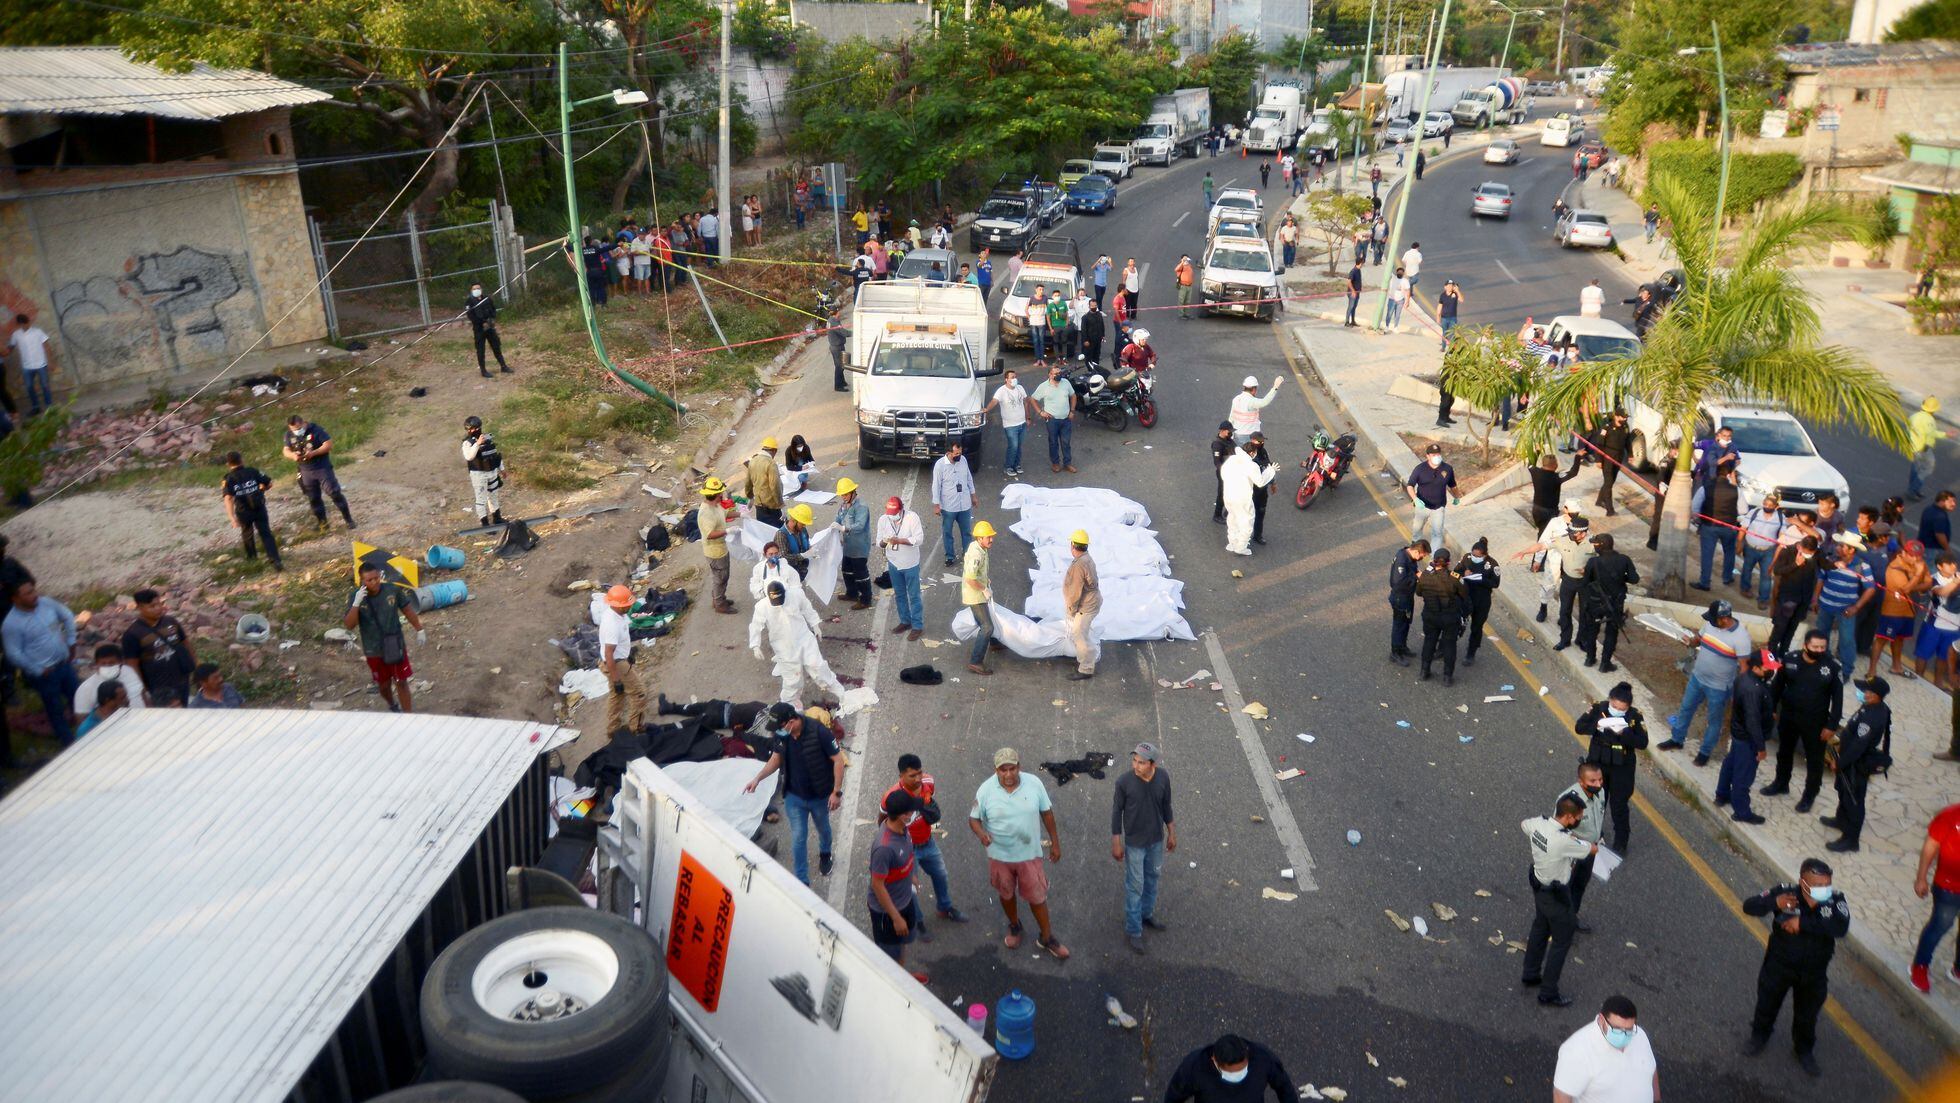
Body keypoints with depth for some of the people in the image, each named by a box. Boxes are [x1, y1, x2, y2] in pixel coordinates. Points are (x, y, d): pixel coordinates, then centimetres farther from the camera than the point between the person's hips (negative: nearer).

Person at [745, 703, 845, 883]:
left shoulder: (819, 731, -31)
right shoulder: (781, 734, -15)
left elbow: (838, 760, -22)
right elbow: (776, 758, 2)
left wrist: (837, 792, -20)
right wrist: (758, 778, -11)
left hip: (820, 796, -2)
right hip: (794, 796, 2)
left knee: (823, 828, 25)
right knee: (798, 838, 7)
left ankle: (825, 854, 56)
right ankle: (801, 881, 20)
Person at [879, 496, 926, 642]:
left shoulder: (912, 517, -19)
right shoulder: (883, 519, -6)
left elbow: (919, 539, -22)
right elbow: (879, 541, -1)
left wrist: (899, 540, -31)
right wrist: (884, 542, -25)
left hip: (910, 564, -5)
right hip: (894, 564, 5)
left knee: (914, 596, 4)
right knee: (899, 595, 19)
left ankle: (918, 626, 14)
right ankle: (905, 621, 36)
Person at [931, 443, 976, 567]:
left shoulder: (963, 459, -6)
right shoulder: (940, 465, -20)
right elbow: (936, 486, -13)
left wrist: (972, 495, 14)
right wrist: (936, 505, -10)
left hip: (965, 504, 4)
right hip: (948, 506, -4)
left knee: (967, 531, 18)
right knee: (947, 533, 13)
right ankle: (950, 556, 31)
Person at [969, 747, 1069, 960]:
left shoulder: (1034, 783, -17)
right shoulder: (986, 790, -19)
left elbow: (1047, 813, -4)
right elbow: (973, 818, -8)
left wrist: (1055, 842, 2)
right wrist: (981, 833, -31)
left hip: (1029, 854, 0)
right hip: (1000, 856, 0)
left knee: (1037, 895, 13)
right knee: (1006, 894, 22)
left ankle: (1047, 938, 34)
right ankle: (1014, 926, 50)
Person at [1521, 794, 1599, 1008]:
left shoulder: (1538, 823, -13)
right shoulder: (1565, 841, -35)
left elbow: (1523, 825, 12)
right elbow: (1593, 850, -17)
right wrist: (1594, 843, 8)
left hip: (1538, 886, 8)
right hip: (1556, 894, -8)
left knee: (1539, 930, 26)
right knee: (1561, 941, 9)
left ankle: (1531, 975, 44)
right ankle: (1548, 994, 18)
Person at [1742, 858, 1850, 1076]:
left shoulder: (1836, 900, -24)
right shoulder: (1785, 892, -27)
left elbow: (1841, 928, -40)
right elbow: (1749, 906, -29)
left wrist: (1803, 923, -40)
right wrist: (1774, 903, -47)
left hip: (1814, 972, 1)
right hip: (1779, 965, -1)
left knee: (1807, 1014, 22)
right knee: (1767, 1003, 22)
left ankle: (1804, 1050, 49)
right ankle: (1760, 1034, 51)